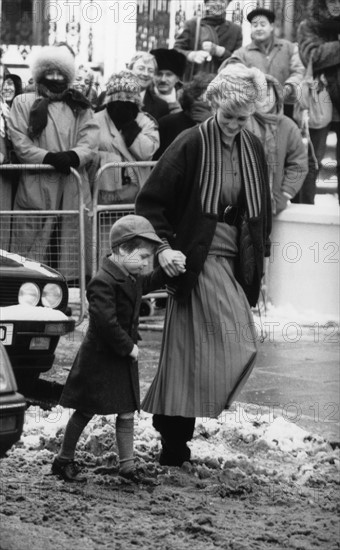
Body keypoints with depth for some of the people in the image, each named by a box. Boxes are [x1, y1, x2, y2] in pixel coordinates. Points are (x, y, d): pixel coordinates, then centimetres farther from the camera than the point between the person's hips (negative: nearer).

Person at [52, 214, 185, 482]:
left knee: (127, 412, 6)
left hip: (123, 358, 8)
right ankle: (64, 459, 17)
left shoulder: (131, 277, 6)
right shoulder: (103, 282, -24)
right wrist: (128, 346, -21)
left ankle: (127, 465, 10)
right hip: (100, 358, -8)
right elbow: (106, 322, -28)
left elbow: (148, 283, 29)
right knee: (86, 411, 4)